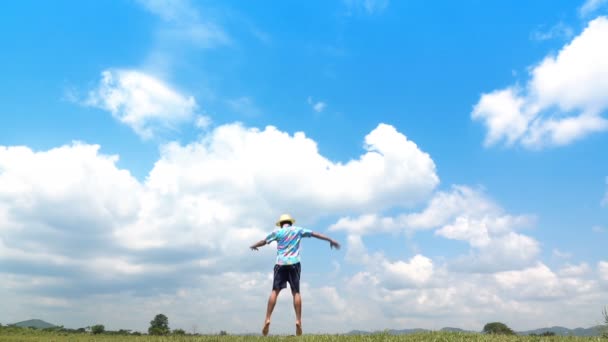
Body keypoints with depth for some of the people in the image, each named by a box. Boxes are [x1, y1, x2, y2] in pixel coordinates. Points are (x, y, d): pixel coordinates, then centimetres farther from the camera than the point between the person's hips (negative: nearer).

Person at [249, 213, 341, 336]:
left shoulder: (277, 232, 11)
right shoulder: (298, 230, 12)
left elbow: (264, 241, 21)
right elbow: (316, 234, 14)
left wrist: (254, 246, 41)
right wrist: (330, 240, 20)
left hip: (281, 263, 0)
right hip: (294, 263, 0)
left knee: (275, 291, -1)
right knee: (296, 292, 2)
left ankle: (267, 320, -8)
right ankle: (298, 321, -4)